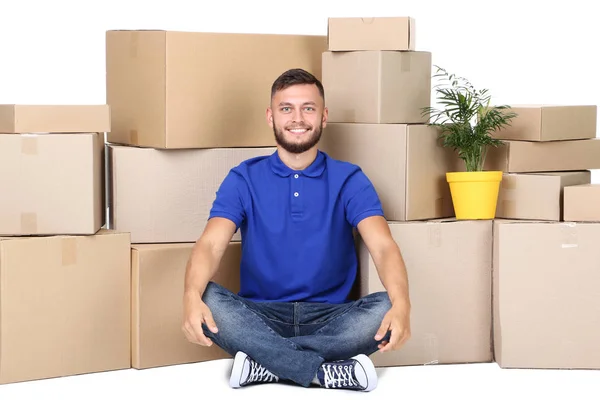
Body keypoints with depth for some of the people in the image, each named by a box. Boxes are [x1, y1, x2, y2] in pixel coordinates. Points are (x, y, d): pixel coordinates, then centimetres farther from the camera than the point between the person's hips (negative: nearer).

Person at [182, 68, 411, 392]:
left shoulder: (349, 180, 2)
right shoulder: (244, 179, 4)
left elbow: (383, 246, -13)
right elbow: (210, 245, -11)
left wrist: (401, 304, -36)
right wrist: (192, 298, -35)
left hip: (331, 317, 0)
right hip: (260, 316, 0)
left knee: (385, 308, -29)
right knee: (208, 300, -30)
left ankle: (265, 362, -25)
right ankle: (327, 372, -30)